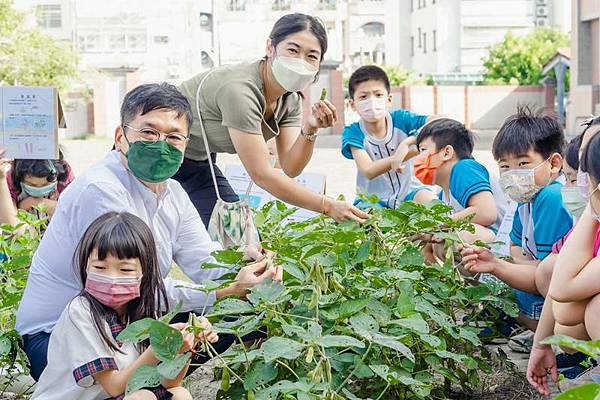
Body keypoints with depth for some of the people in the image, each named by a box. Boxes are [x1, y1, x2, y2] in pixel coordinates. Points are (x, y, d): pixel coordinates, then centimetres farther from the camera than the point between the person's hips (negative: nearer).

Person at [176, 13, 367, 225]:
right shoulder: (239, 89, -33)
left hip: (198, 161, 8)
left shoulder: (291, 98, -7)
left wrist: (310, 129, -28)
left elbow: (290, 168, -10)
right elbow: (261, 174, -31)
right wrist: (327, 206, -31)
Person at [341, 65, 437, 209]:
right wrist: (408, 153, -32)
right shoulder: (353, 133, -13)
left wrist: (407, 142, -38)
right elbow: (368, 171, -26)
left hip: (408, 192, 1)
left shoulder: (400, 119, -10)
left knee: (432, 201, -29)